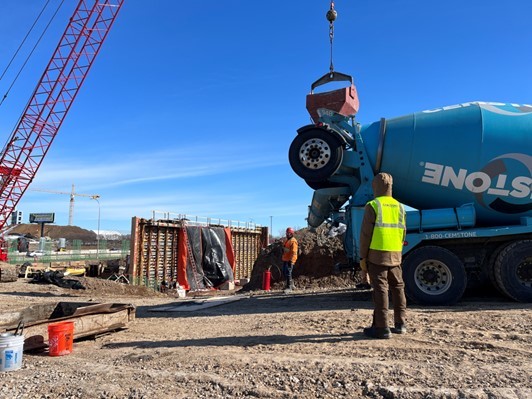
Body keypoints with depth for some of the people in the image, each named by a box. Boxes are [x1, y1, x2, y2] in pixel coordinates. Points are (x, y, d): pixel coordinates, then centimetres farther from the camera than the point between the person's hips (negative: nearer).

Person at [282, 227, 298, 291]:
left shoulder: (293, 241, -14)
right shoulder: (286, 240, 17)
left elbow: (294, 252, -20)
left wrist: (291, 261, -25)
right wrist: (282, 258, 23)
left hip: (289, 260, -10)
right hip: (285, 259, 10)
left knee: (288, 273, -10)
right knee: (284, 272, 13)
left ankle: (289, 287, -3)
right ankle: (291, 285, 25)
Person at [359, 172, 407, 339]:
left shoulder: (373, 205, -8)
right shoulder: (399, 206, 11)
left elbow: (366, 233, -11)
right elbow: (403, 233, 13)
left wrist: (363, 256, -5)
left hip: (377, 254, -6)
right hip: (395, 254, 6)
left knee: (380, 289, -4)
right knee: (398, 287, 14)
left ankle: (381, 327, -3)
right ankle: (400, 324, 21)